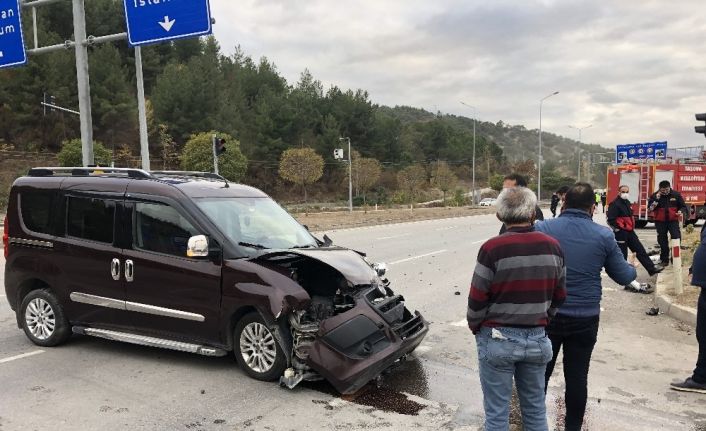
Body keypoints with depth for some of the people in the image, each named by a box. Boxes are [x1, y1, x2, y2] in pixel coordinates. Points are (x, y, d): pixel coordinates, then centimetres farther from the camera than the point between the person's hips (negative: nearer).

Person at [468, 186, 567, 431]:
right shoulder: (553, 246, -2)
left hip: (498, 339, -4)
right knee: (536, 409, 19)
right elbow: (559, 296, 8)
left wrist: (475, 327, 6)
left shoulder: (492, 248, -17)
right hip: (537, 338, 4)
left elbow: (477, 300, -12)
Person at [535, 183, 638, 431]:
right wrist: (633, 270, 28)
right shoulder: (603, 235, -4)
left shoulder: (542, 229, -8)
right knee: (577, 377, 13)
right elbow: (623, 276, 6)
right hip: (585, 318, 1)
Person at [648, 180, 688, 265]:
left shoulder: (676, 194, -2)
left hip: (673, 220, 0)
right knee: (662, 241, 7)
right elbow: (650, 208, -12)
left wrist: (681, 211, -15)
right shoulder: (655, 196, -4)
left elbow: (683, 206, 7)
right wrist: (656, 199, -23)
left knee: (676, 238, -11)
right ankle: (664, 259, 19)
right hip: (660, 221, 0)